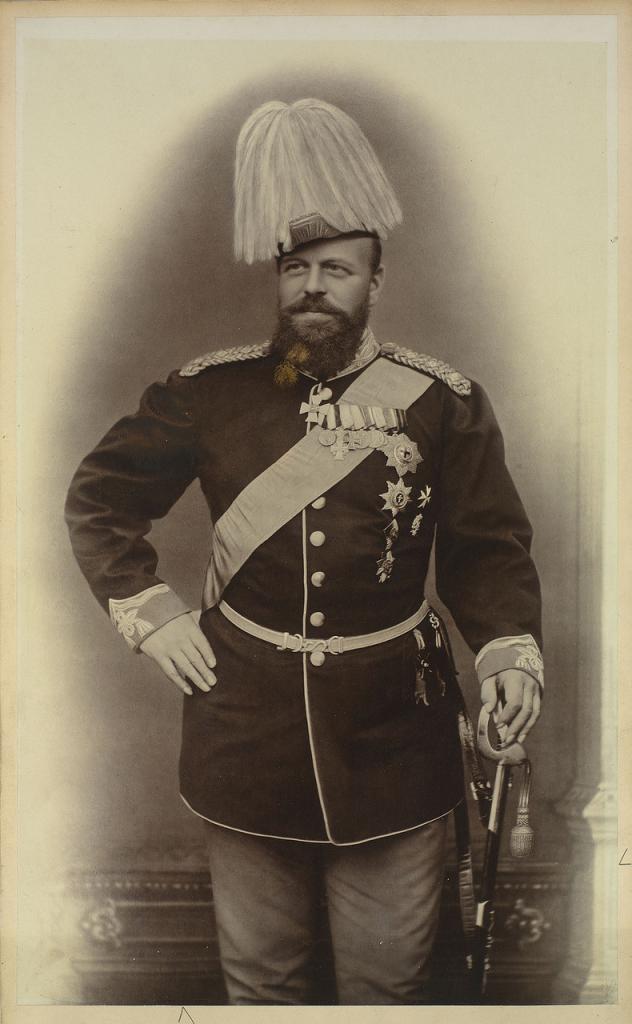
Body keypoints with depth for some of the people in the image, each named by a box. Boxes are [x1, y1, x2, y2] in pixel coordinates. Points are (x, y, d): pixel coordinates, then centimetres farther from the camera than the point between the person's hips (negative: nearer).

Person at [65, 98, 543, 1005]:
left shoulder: (444, 403, -6)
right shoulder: (208, 392, -4)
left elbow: (490, 547, -1)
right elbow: (97, 498, 6)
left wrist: (512, 653, -16)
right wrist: (148, 615, -3)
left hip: (393, 733, 0)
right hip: (247, 725, 1)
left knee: (388, 973, 18)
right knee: (258, 970, 21)